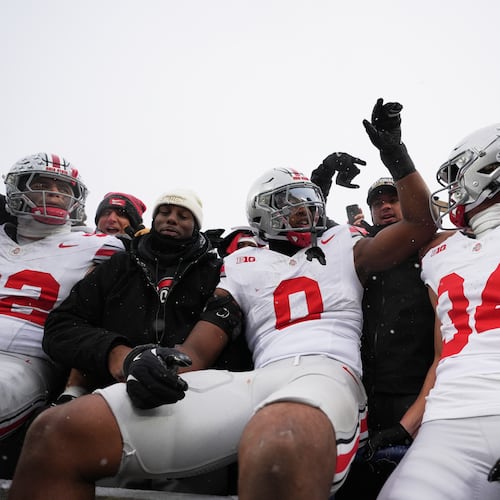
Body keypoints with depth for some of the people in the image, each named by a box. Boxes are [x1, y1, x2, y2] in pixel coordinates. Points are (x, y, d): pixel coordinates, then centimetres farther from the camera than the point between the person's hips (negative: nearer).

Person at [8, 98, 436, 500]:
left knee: (279, 456, -47)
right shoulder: (245, 267, 23)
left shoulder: (342, 247, 26)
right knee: (59, 433, -13)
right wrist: (148, 360, -9)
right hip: (255, 380, 2)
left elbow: (420, 227, 18)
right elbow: (199, 350, 14)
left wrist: (395, 153, 13)